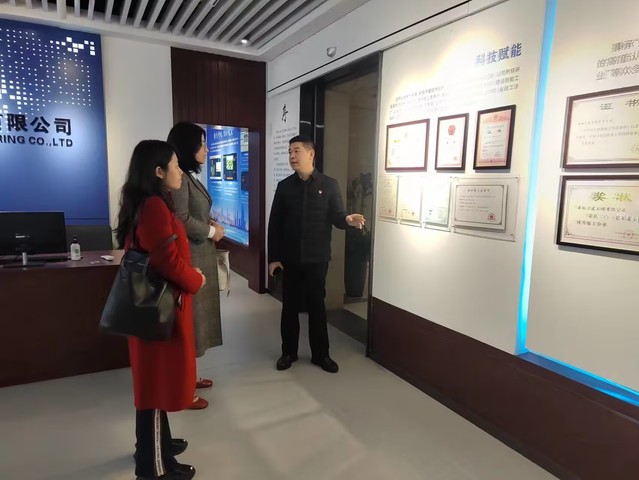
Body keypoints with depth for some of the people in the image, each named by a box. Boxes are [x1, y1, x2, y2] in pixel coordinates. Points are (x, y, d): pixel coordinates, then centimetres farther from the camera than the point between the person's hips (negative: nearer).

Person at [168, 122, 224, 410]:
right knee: (187, 319, -2)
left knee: (196, 317, 17)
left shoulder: (191, 177, 14)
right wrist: (211, 231, -10)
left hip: (200, 257, 10)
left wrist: (211, 226, 3)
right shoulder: (178, 178, -16)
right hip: (188, 259, -10)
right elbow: (181, 220, -23)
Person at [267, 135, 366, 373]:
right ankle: (288, 352, 26)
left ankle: (320, 354, 22)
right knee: (290, 305, 10)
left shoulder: (329, 185, -1)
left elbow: (336, 217, -2)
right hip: (289, 258, 2)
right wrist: (273, 257, -1)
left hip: (317, 258, -1)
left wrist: (348, 219, -27)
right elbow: (274, 224, 3)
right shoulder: (284, 186, 4)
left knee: (317, 305, 8)